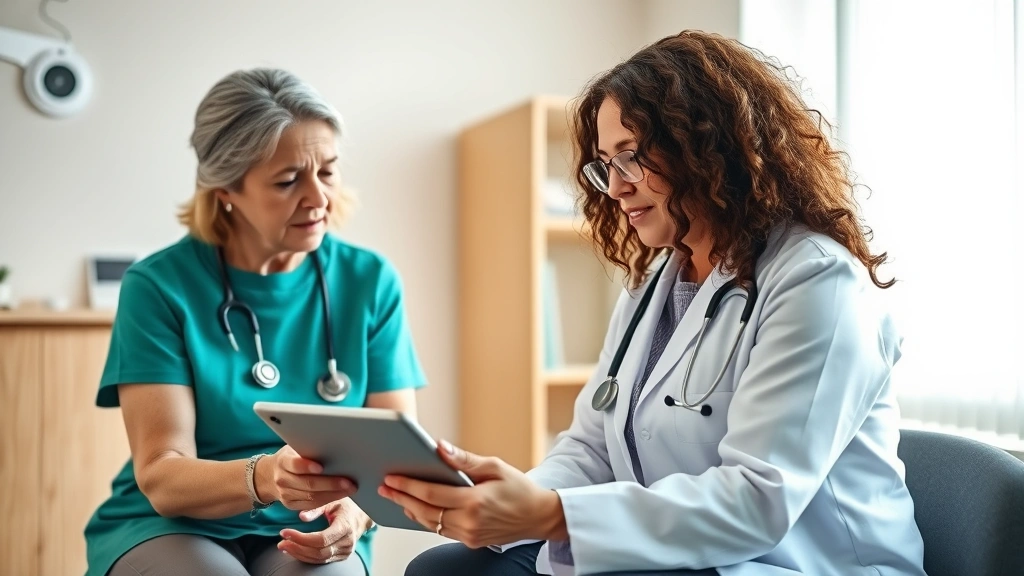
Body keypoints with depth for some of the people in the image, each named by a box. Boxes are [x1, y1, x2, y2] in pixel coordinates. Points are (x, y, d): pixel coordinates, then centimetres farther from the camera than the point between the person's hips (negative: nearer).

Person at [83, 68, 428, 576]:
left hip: (309, 535, 1)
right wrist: (263, 477, -34)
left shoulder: (370, 281, -2)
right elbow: (160, 477, -13)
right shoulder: (159, 285, -8)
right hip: (171, 527, -1)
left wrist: (358, 507, -25)